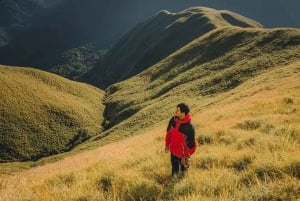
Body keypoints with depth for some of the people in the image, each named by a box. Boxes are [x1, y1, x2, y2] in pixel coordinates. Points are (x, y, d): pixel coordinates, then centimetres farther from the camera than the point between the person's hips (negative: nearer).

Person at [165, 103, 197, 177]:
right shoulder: (173, 120, -13)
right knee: (174, 167, 25)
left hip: (182, 152, -5)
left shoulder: (189, 127, -30)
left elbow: (190, 143, -20)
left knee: (183, 167, 20)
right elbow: (168, 132, 3)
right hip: (173, 150, 5)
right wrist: (167, 145, 12)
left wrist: (186, 156, -13)